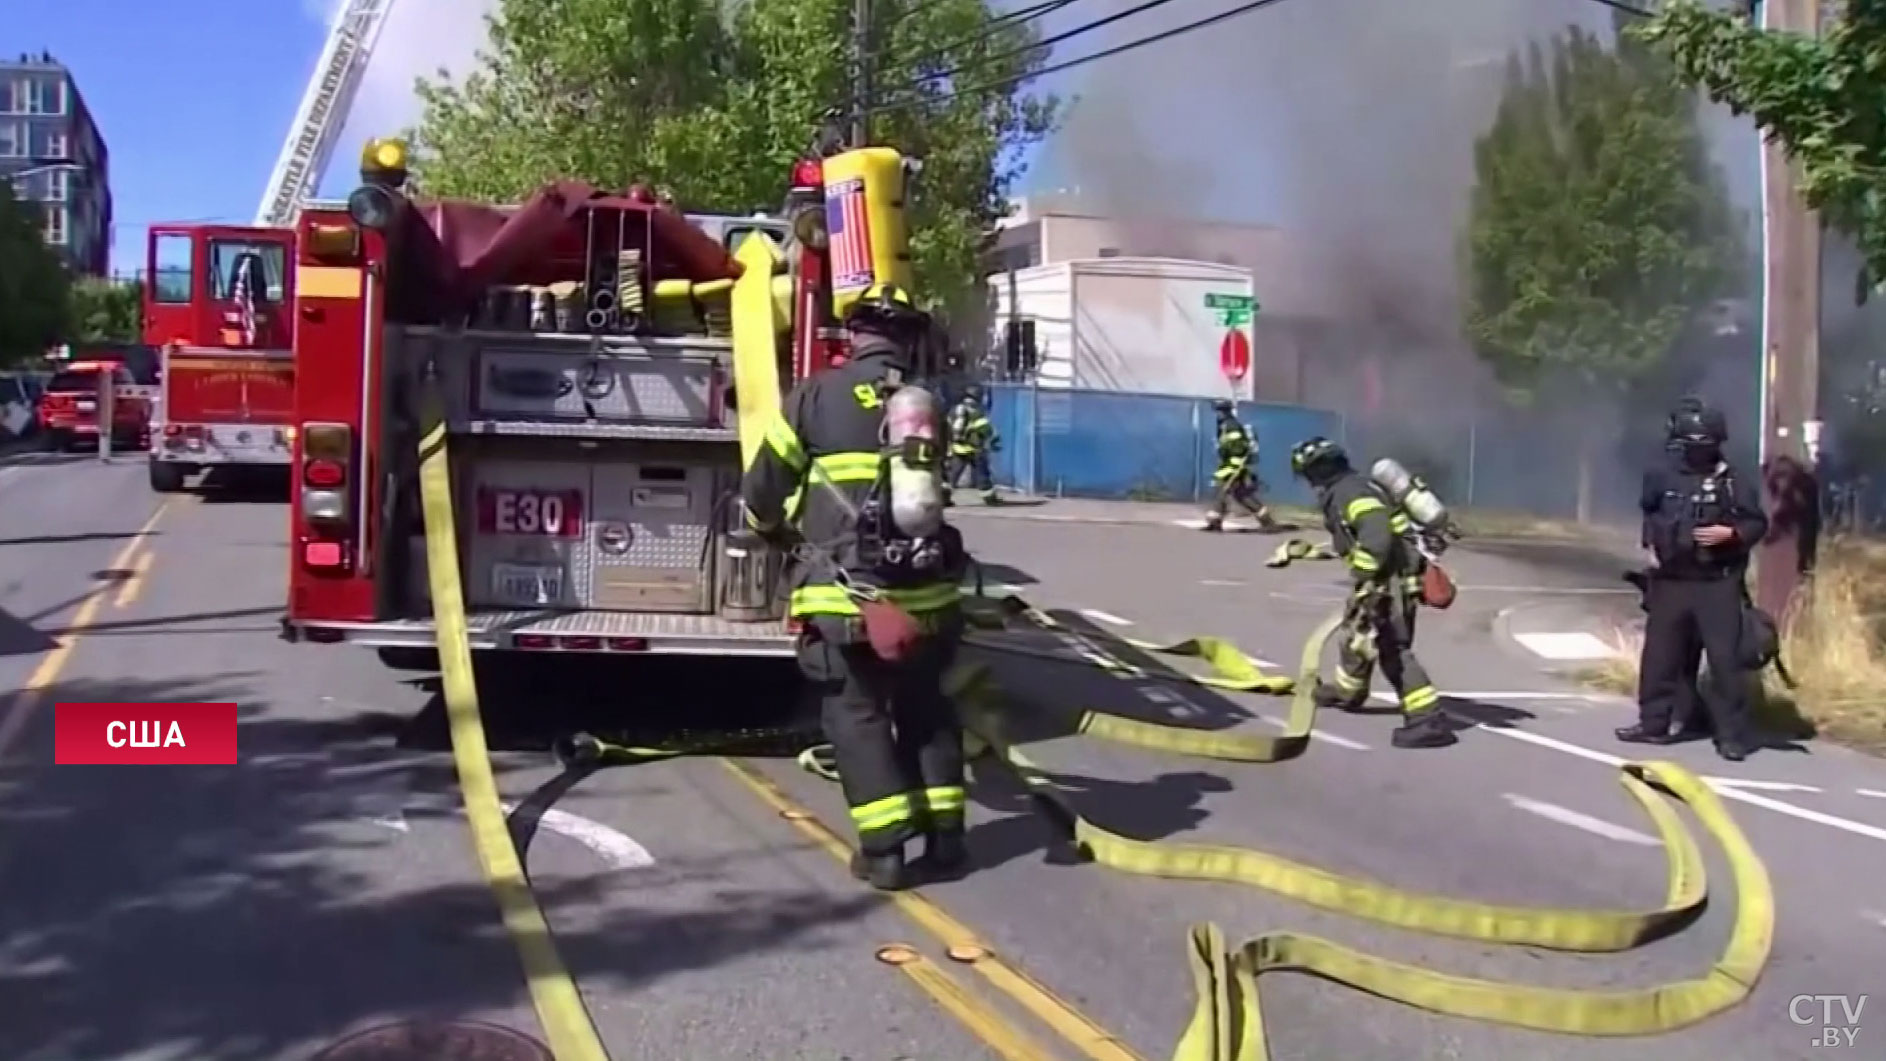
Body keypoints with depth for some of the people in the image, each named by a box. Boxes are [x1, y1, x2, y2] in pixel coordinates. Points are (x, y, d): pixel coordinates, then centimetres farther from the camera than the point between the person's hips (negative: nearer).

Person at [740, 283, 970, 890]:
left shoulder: (815, 398, -2)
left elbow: (765, 489, 6)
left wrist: (771, 528, 28)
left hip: (846, 591, -3)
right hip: (924, 589, 4)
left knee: (856, 712, 5)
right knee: (925, 708, 18)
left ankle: (885, 849, 2)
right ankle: (944, 834, 19)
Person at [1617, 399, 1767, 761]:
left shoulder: (1734, 483, -4)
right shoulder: (1663, 479, 5)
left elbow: (1758, 524, -1)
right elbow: (1649, 514, 23)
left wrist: (1729, 533, -18)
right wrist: (1652, 546, 11)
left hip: (1717, 584, -4)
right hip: (1671, 581, 4)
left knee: (1724, 658, -5)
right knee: (1660, 654, 9)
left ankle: (1732, 735, 2)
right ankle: (1653, 724, 21)